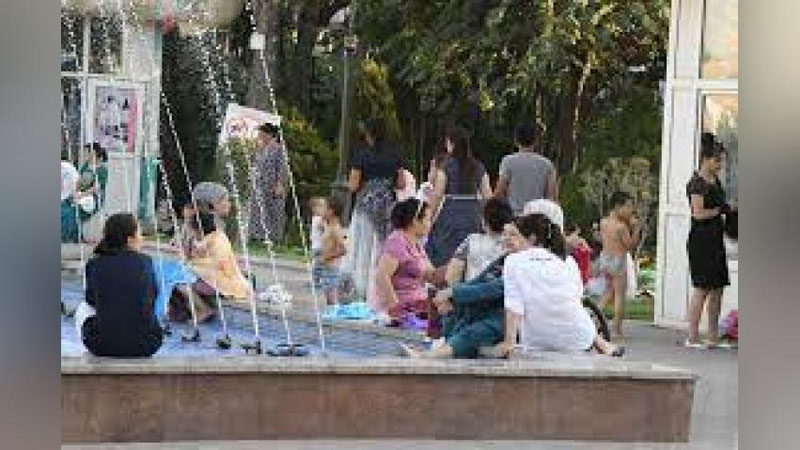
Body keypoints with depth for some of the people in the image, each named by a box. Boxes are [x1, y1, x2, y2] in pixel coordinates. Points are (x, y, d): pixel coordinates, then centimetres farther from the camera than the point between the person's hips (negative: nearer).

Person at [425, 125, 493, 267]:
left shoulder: (446, 165, -4)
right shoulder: (478, 167, 9)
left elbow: (437, 195, -6)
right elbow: (487, 196, 7)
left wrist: (430, 217, 1)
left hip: (451, 213, -4)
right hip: (473, 214, 4)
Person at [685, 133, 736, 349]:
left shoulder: (715, 181, 16)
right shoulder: (697, 183, -11)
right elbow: (699, 213, -18)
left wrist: (729, 209, 10)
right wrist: (722, 210, -13)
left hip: (715, 240, 9)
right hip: (700, 240, -9)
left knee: (717, 288, 8)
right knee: (702, 288, -10)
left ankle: (712, 337, 13)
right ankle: (692, 337, -8)